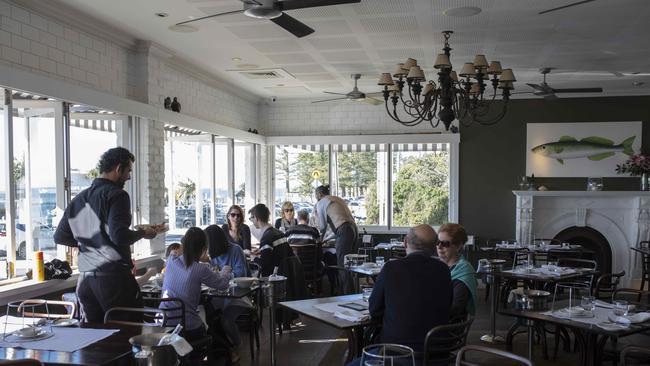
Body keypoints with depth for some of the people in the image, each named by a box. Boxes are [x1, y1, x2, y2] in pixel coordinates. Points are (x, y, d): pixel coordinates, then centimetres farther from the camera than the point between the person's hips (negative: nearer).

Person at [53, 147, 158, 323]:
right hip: (113, 276, -7)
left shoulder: (78, 198, 14)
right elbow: (119, 235, -20)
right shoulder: (116, 195, -9)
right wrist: (143, 233, -3)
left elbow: (59, 237, 17)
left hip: (85, 280, 7)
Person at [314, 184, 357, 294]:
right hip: (353, 228, 8)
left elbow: (322, 226, 7)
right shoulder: (338, 199, 28)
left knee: (342, 264, -7)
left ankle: (346, 294, -9)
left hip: (344, 231, -8)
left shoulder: (321, 203, 6)